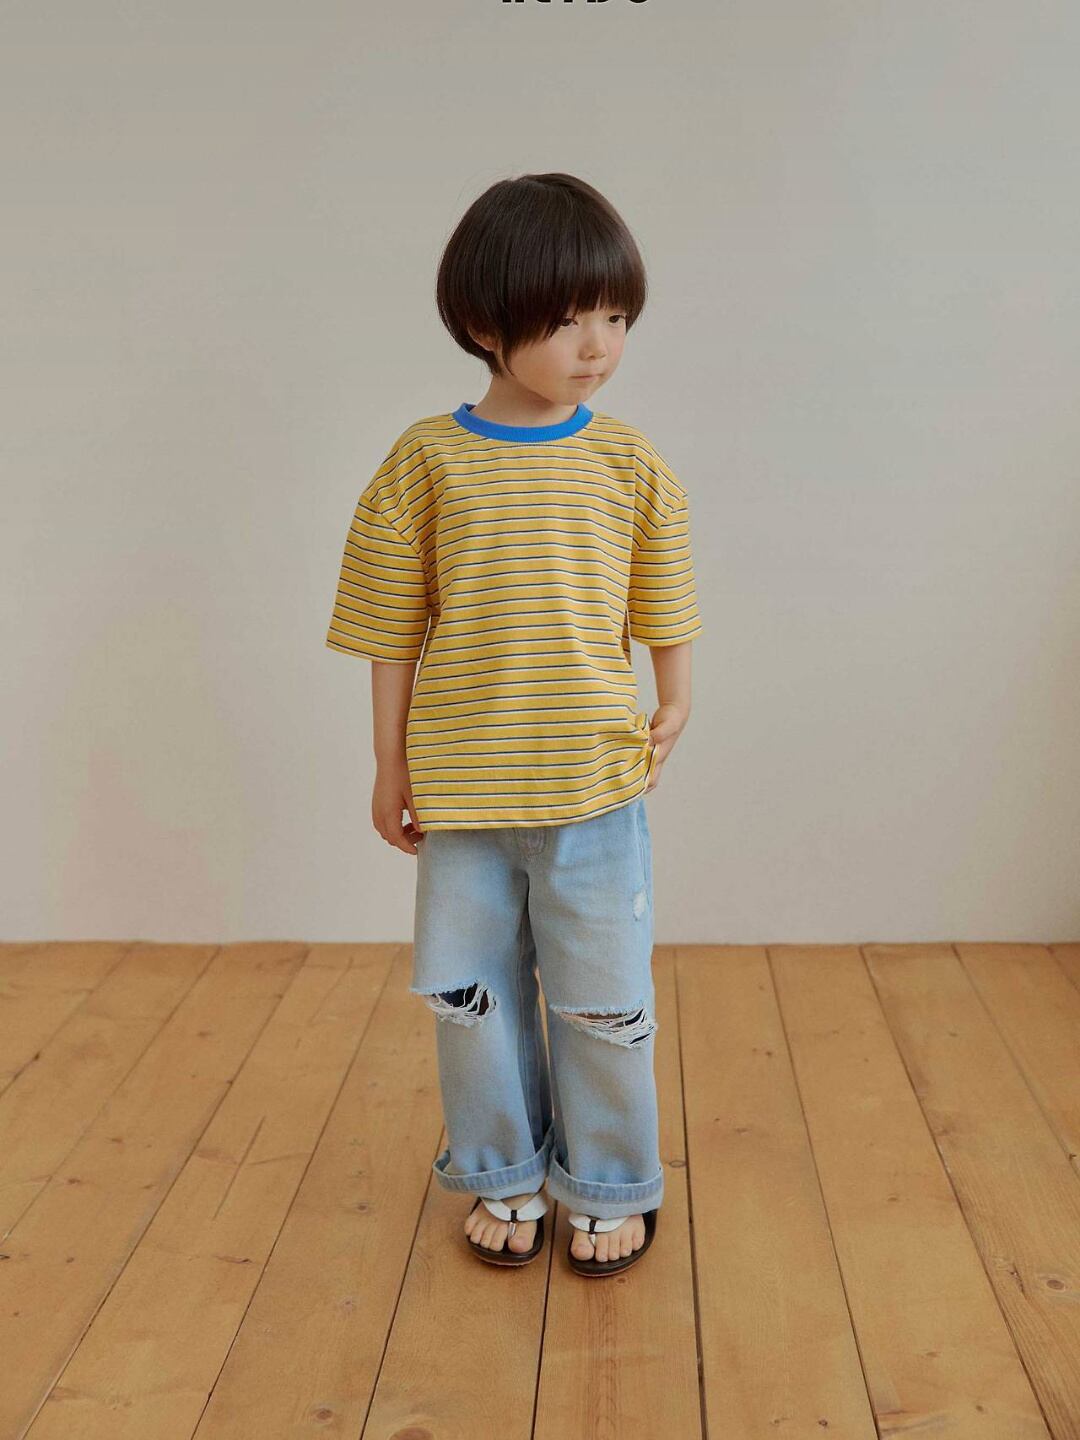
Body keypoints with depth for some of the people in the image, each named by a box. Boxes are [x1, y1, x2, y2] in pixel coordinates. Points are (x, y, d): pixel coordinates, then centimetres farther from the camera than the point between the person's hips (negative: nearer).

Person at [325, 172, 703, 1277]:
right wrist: (392, 766, 4)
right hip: (459, 785, 0)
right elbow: (394, 630, 0)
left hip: (595, 782, 0)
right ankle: (504, 1176, 34)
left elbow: (663, 609, 10)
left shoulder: (633, 465, -2)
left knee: (604, 998, 10)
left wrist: (674, 710, 3)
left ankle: (612, 1186, 31)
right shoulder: (426, 460, -4)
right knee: (473, 992, 13)